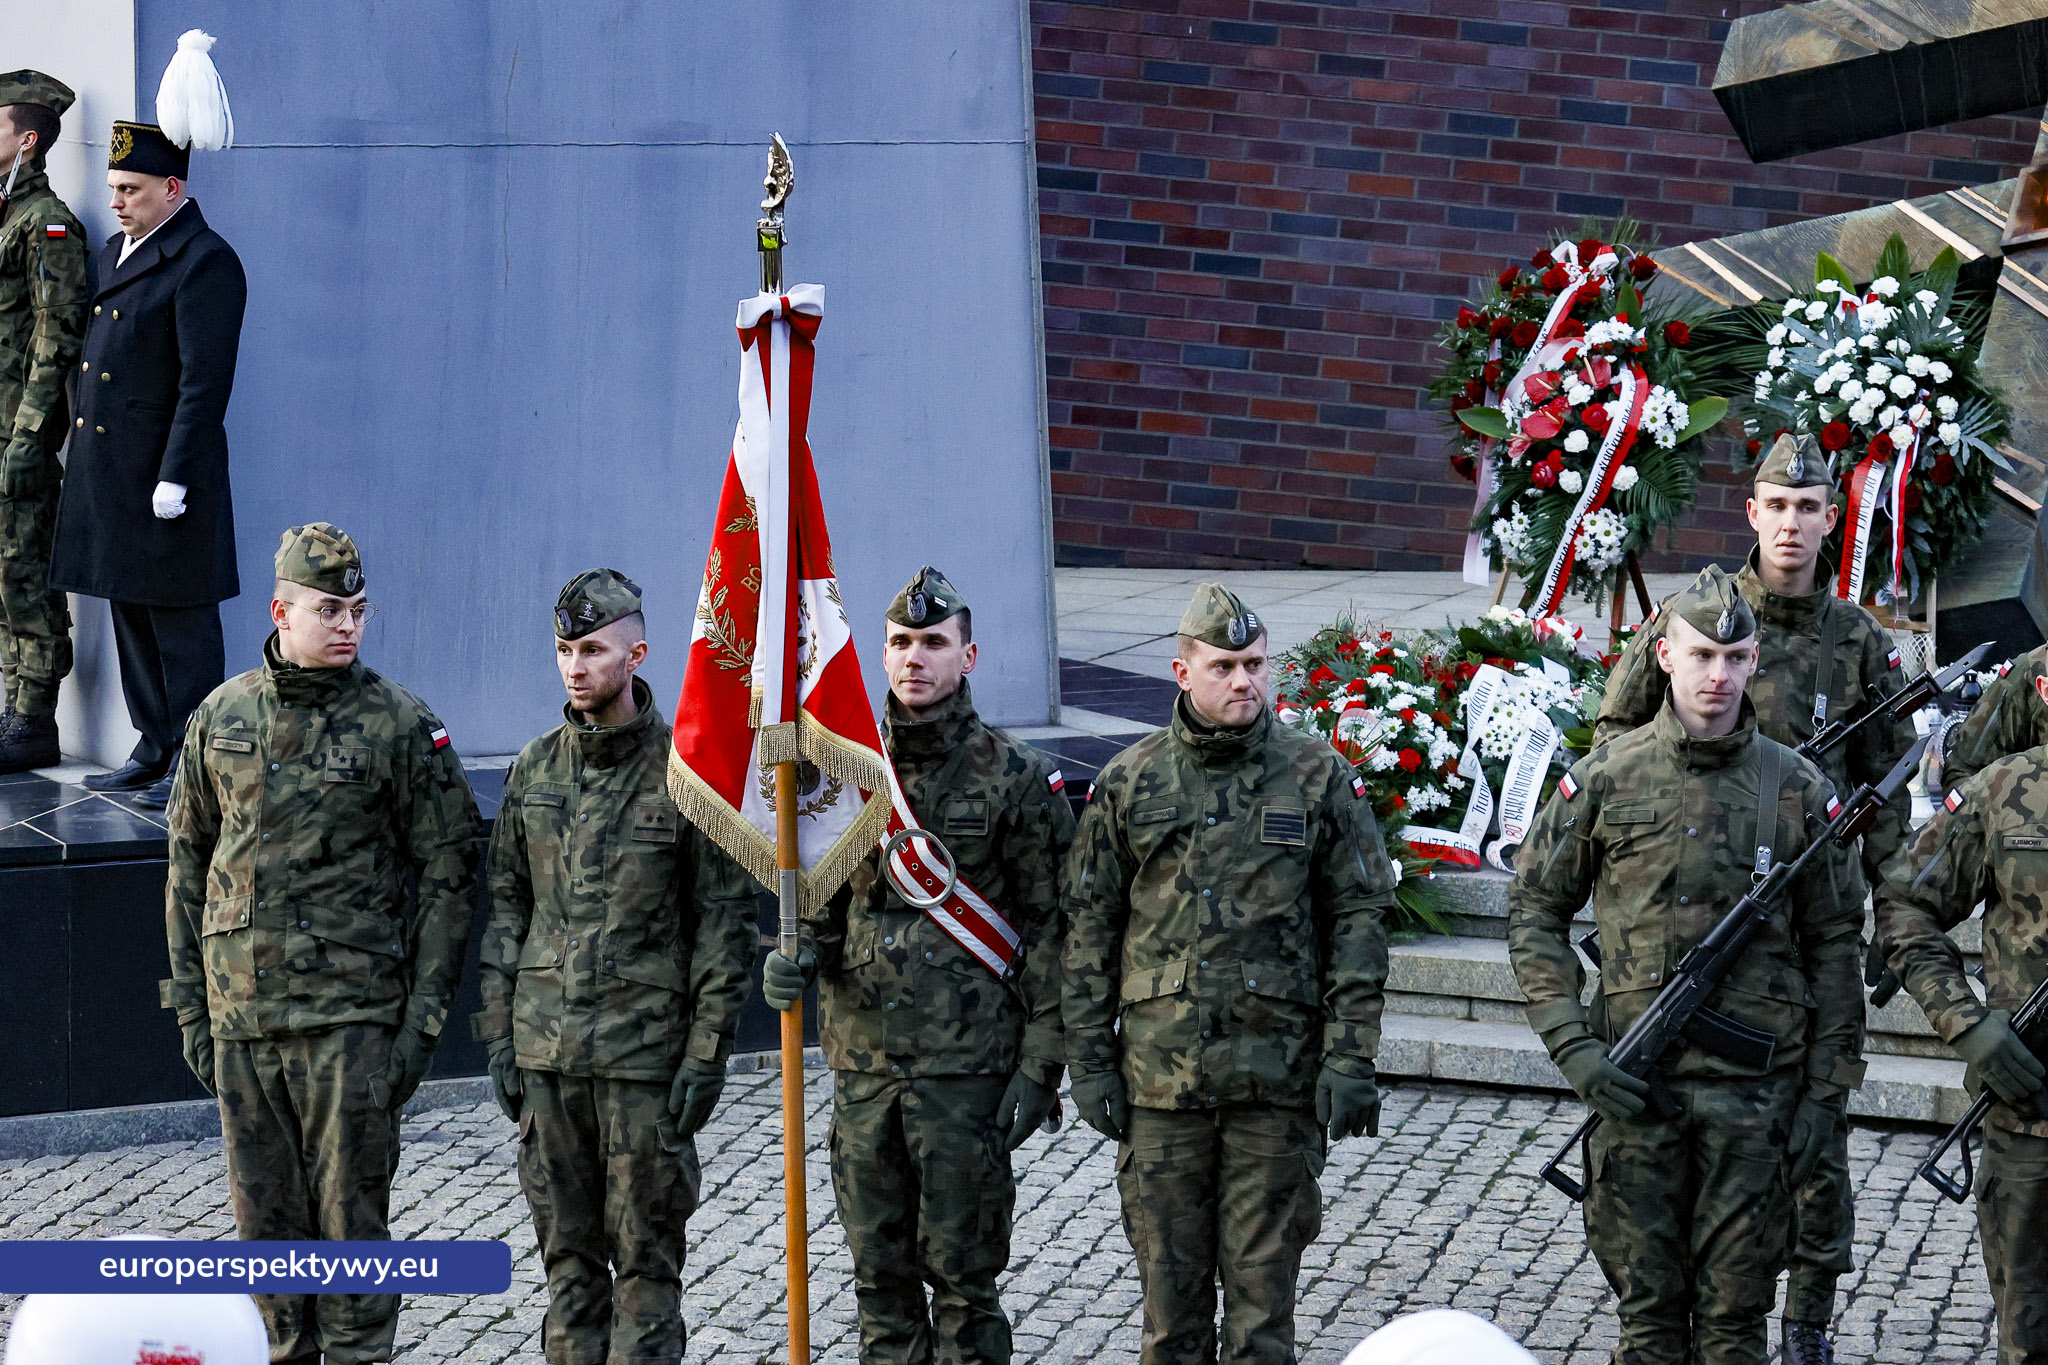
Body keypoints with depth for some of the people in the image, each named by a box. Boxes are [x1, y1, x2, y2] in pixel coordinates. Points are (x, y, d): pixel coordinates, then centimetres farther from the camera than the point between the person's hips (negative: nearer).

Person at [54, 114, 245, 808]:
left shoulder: (204, 262, -13)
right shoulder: (119, 251, 15)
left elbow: (205, 381, -17)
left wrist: (175, 478, -20)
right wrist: (81, 456, 16)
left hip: (162, 472, -9)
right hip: (107, 473, 9)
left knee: (179, 621, -2)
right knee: (130, 617, 13)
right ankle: (154, 750, 22)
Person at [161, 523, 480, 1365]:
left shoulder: (400, 726, -4)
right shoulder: (221, 718, 7)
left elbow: (449, 872, -3)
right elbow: (188, 859, 13)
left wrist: (425, 1012, -7)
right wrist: (188, 1000, 9)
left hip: (351, 1011, -4)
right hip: (240, 1010, 4)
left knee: (351, 1208, -2)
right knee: (265, 1211, 10)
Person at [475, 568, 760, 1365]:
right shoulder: (535, 770, 8)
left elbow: (725, 923, -5)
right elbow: (506, 909, 13)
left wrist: (707, 1053, -9)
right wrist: (499, 1034, 7)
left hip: (646, 1053, -4)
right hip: (547, 1051, 4)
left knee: (646, 1256, 0)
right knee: (567, 1254, 10)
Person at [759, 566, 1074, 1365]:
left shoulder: (1017, 778, -3)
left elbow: (1050, 930, -3)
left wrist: (1040, 1065, -8)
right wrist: (799, 954, -7)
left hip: (967, 1063, -4)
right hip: (862, 1062, 4)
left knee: (961, 1274, 0)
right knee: (880, 1275, 10)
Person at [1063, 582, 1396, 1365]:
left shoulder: (1319, 778, 2)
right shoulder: (1129, 784, 5)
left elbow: (1358, 920, 1)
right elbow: (1089, 928, 8)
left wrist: (1350, 1058, -5)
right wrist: (1089, 1064, 3)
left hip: (1277, 1074, -1)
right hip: (1160, 1073, 1)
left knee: (1262, 1274, 2)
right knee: (1169, 1273, 7)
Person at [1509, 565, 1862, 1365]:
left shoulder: (1799, 791, 2)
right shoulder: (1604, 780, 1)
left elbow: (1833, 947, 6)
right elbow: (1535, 912, 6)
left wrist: (1825, 1093, 2)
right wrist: (1572, 1046, -5)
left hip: (1755, 1089, 0)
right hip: (1635, 1087, 0)